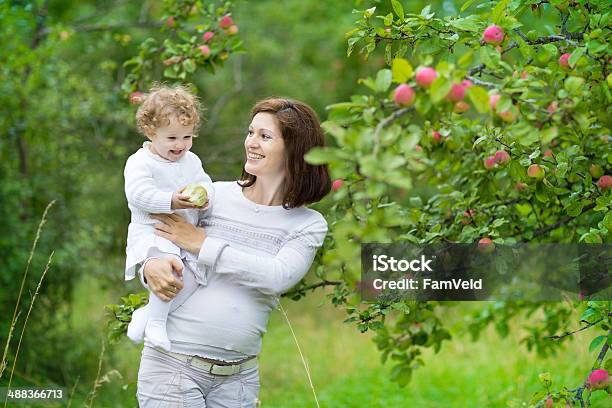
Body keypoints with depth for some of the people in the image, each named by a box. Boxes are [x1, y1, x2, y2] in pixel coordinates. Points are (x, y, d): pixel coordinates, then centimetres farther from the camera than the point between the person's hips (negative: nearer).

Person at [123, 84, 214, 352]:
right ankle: (156, 322, -23)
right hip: (152, 233, -7)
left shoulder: (191, 161, 15)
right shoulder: (140, 163, -7)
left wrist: (203, 194, -17)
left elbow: (205, 184, 8)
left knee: (196, 279, -9)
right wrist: (171, 202, -30)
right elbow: (138, 193, -20)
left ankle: (148, 313, 2)